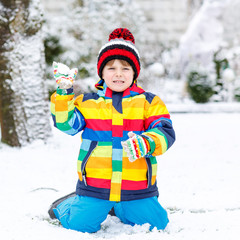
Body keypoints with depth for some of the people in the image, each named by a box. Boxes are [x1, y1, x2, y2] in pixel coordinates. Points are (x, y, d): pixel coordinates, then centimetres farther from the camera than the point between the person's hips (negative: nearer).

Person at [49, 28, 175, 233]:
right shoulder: (87, 103, 7)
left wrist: (146, 143, -28)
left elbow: (165, 133, -7)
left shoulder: (148, 102, 4)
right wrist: (64, 93, -14)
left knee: (156, 224, 3)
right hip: (94, 187, -1)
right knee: (80, 225, -6)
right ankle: (65, 206, 30)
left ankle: (120, 208, 31)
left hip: (137, 188, 1)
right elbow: (66, 123, -5)